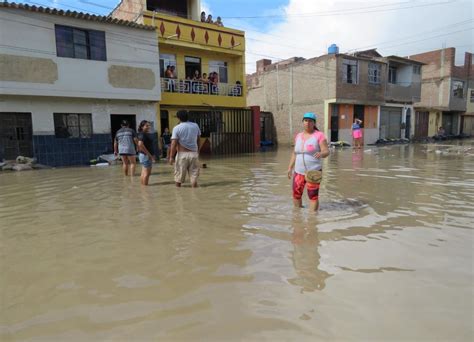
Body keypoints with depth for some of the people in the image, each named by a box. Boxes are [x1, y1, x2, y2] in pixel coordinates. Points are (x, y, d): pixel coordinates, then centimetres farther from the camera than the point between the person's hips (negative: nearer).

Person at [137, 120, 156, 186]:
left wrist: (151, 155, 17)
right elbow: (140, 144, -29)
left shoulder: (145, 134, 15)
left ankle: (142, 185, 19)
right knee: (147, 173, -7)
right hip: (146, 155, -10)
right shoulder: (142, 134, -14)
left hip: (146, 155, 10)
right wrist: (149, 154, -25)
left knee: (144, 173, 13)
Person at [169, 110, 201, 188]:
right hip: (194, 154, 3)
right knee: (194, 175, 9)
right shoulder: (195, 126, 5)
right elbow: (198, 140, 10)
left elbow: (174, 144, -11)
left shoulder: (177, 128, -6)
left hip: (182, 154, -3)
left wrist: (171, 157, -8)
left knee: (178, 177, 8)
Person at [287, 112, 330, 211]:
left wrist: (321, 154, -35)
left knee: (313, 196, -4)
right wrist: (290, 168, 14)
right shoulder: (298, 136, 10)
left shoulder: (319, 135, -6)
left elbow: (326, 151, -13)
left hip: (314, 172, -5)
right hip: (299, 172, 5)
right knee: (296, 195, 9)